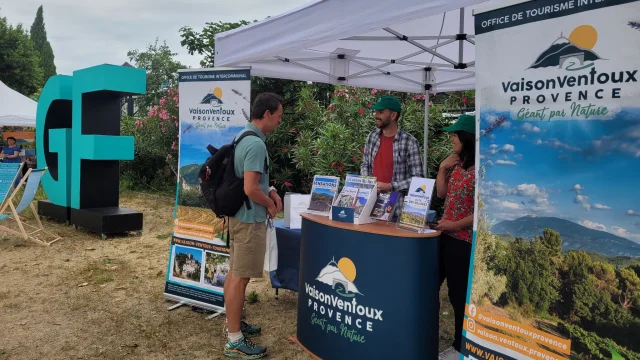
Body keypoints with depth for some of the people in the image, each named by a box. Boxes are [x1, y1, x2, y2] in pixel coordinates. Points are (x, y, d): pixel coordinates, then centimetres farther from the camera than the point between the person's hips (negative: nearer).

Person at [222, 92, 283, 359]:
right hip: (250, 218, -10)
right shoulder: (256, 144, -22)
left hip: (239, 214, 10)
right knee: (240, 277, -2)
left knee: (234, 273, 18)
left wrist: (270, 191, 8)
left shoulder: (243, 136, 10)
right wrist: (271, 205, -9)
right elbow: (251, 189, -26)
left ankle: (232, 323, 33)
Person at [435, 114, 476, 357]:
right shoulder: (456, 164, 8)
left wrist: (456, 225, -16)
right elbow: (441, 193, 12)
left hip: (464, 239, -9)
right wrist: (442, 168, 2)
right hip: (446, 235, 9)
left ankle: (461, 347, 26)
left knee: (459, 292, 6)